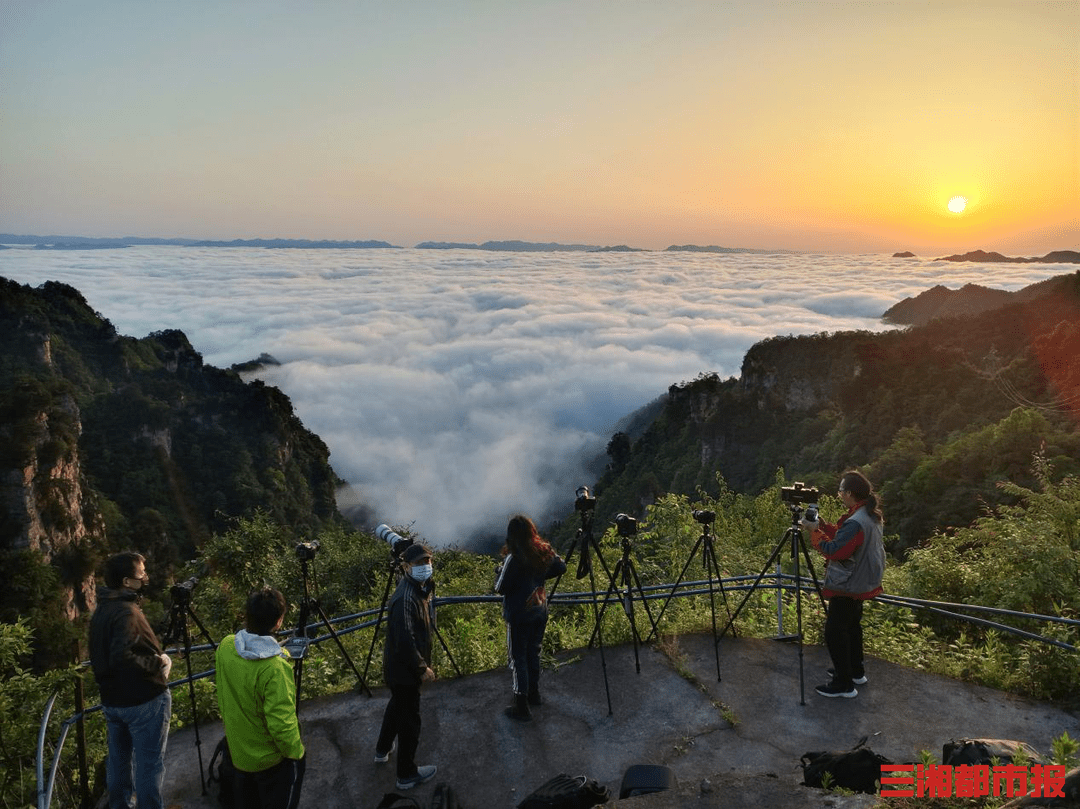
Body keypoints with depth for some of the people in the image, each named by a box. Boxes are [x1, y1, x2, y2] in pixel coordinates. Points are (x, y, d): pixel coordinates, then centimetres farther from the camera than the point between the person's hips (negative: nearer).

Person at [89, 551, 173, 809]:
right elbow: (122, 656, -34)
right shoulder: (126, 612, -24)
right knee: (149, 765, 3)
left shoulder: (101, 609, 5)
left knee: (118, 761, 20)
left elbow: (105, 654, 15)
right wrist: (159, 663, -22)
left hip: (112, 700, 9)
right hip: (143, 701, -9)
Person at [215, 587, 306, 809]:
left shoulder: (225, 646, -16)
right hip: (271, 758, -6)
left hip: (237, 749, 6)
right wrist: (297, 752, -12)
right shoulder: (275, 668, -36)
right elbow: (282, 724, -29)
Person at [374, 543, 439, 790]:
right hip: (403, 669, -10)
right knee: (409, 719, 7)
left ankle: (383, 749, 52)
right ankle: (407, 774, 25)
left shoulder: (420, 588, -1)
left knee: (398, 704, 30)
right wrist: (422, 668, -20)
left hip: (398, 667, 10)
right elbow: (405, 642, -30)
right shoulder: (406, 598, -31)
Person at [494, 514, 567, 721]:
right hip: (540, 611, 7)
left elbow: (500, 588, -17)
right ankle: (534, 694, 36)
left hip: (519, 615, -6)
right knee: (533, 653, 22)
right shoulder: (545, 551, -5)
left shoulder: (514, 558, -24)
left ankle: (522, 707, 9)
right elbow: (561, 567, 12)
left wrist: (502, 567, -3)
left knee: (518, 658, 4)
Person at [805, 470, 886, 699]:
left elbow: (833, 550, -25)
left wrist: (815, 531, -15)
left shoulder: (855, 523, -30)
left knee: (834, 631, -1)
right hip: (861, 582, 10)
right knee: (851, 625, 24)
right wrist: (822, 525, 3)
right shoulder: (872, 515, 3)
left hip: (848, 586, -10)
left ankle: (844, 684, 6)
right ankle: (856, 671, 37)